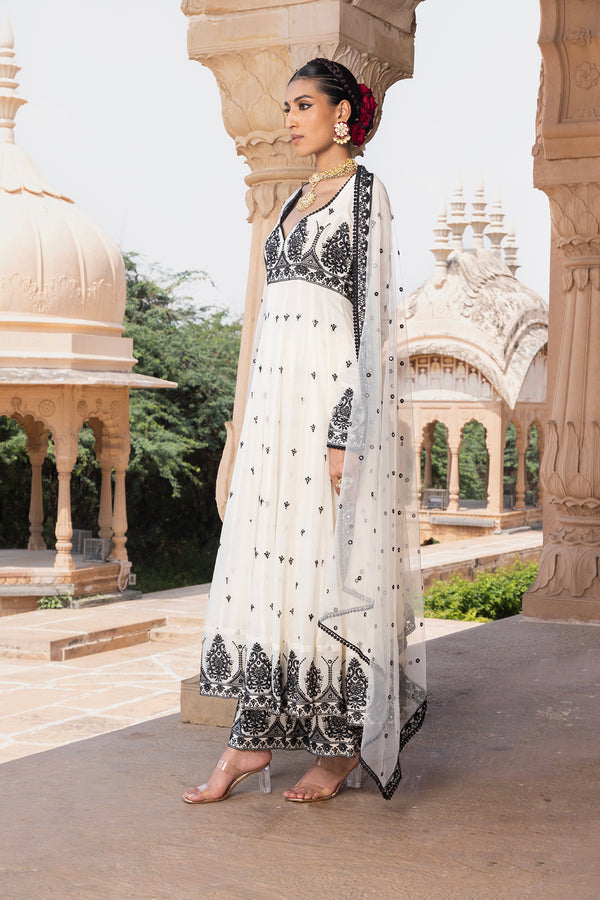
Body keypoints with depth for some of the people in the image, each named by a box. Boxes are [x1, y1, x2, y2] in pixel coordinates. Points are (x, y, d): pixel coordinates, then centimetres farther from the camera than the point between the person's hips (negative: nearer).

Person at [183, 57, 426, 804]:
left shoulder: (364, 192, -4)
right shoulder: (296, 202, 19)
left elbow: (371, 314, -12)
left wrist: (343, 434, -18)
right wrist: (258, 416, 15)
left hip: (334, 391, -8)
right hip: (278, 393, 8)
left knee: (333, 570, -4)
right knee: (266, 561, 4)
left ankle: (346, 746, 7)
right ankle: (254, 736, 10)